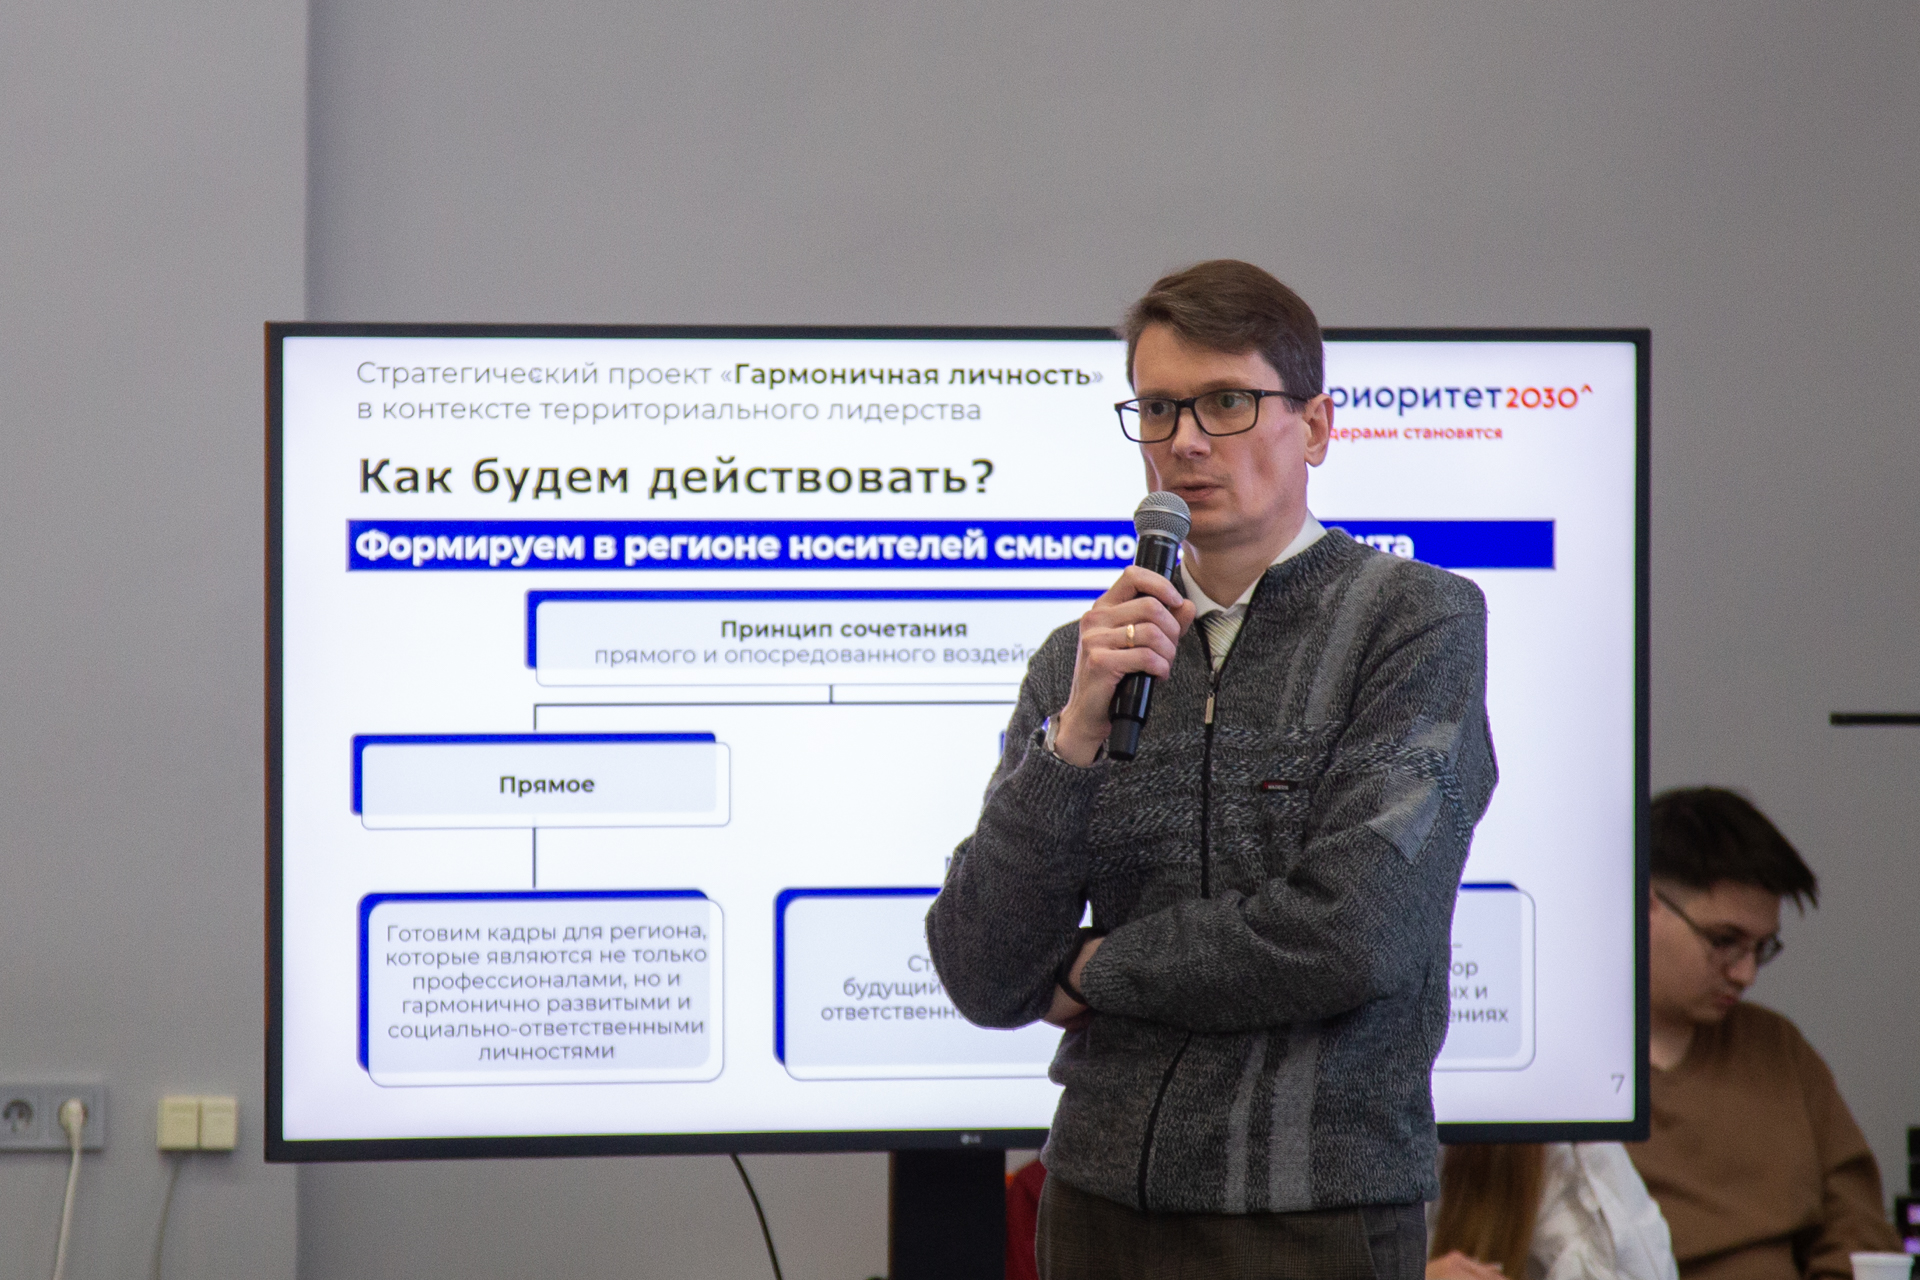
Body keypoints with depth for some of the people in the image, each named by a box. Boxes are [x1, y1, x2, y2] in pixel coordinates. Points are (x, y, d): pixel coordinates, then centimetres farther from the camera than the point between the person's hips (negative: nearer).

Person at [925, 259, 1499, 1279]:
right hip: (1102, 1197, 4)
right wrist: (1075, 732, -15)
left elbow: (1350, 935, -17)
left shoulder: (1420, 621, -6)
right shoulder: (1082, 658, 6)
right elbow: (984, 983, -3)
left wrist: (1093, 968, -4)